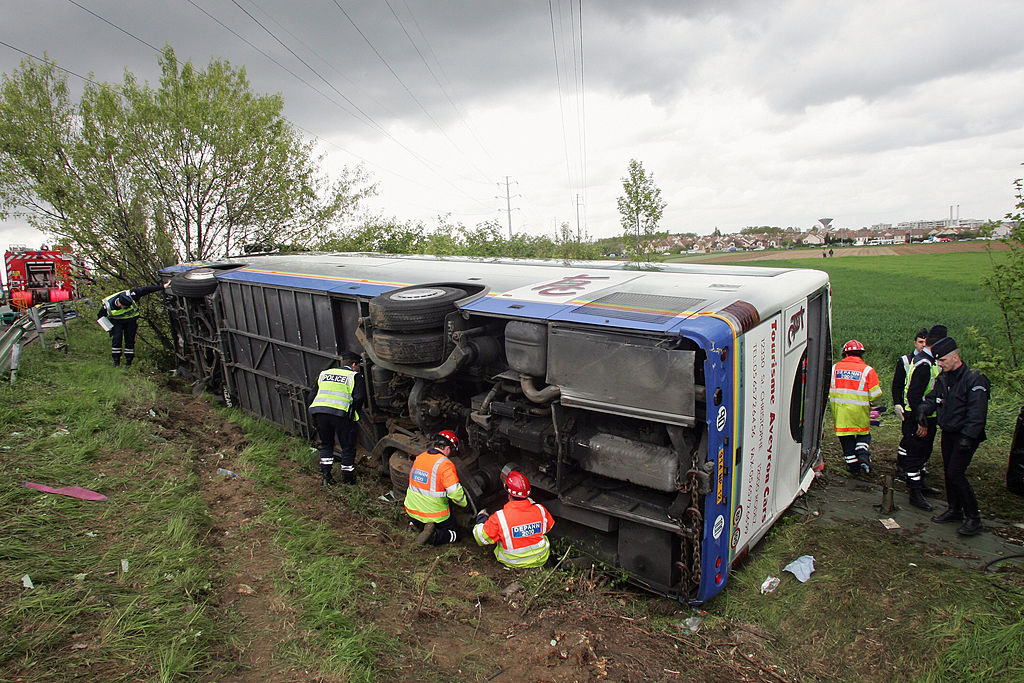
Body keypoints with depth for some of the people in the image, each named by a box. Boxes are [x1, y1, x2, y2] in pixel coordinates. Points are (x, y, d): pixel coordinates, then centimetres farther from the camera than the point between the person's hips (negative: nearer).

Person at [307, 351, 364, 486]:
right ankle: (347, 479, 16)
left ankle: (325, 476, 18)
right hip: (340, 413, -4)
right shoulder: (354, 376, 9)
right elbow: (359, 398, -4)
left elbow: (312, 396, 20)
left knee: (326, 444, 23)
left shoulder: (324, 374, 24)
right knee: (348, 447, 10)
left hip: (318, 411, 5)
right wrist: (353, 414, 10)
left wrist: (314, 418, 24)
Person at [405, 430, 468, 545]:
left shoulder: (419, 458, 2)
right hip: (435, 516, -6)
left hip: (411, 510, 6)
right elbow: (455, 493, -22)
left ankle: (415, 524, 7)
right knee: (454, 534, 13)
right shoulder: (445, 464, -21)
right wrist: (464, 503, -1)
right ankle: (434, 535, -13)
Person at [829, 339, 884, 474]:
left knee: (846, 437, 11)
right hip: (859, 411, -1)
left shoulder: (835, 367, 2)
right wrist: (871, 402, 14)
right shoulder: (867, 370, -5)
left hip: (839, 410, 1)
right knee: (863, 433, 20)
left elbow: (828, 390, 3)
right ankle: (863, 452, -3)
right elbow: (875, 395, -7)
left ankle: (853, 465, 15)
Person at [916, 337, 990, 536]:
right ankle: (954, 510, 27)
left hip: (965, 435, -7)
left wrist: (967, 437, -25)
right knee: (948, 471, 13)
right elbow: (931, 398, 13)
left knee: (956, 473, -12)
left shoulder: (974, 379, -16)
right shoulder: (943, 377, 7)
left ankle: (973, 518, -1)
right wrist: (922, 414, -7)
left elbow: (977, 413, -20)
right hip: (948, 433, 7)